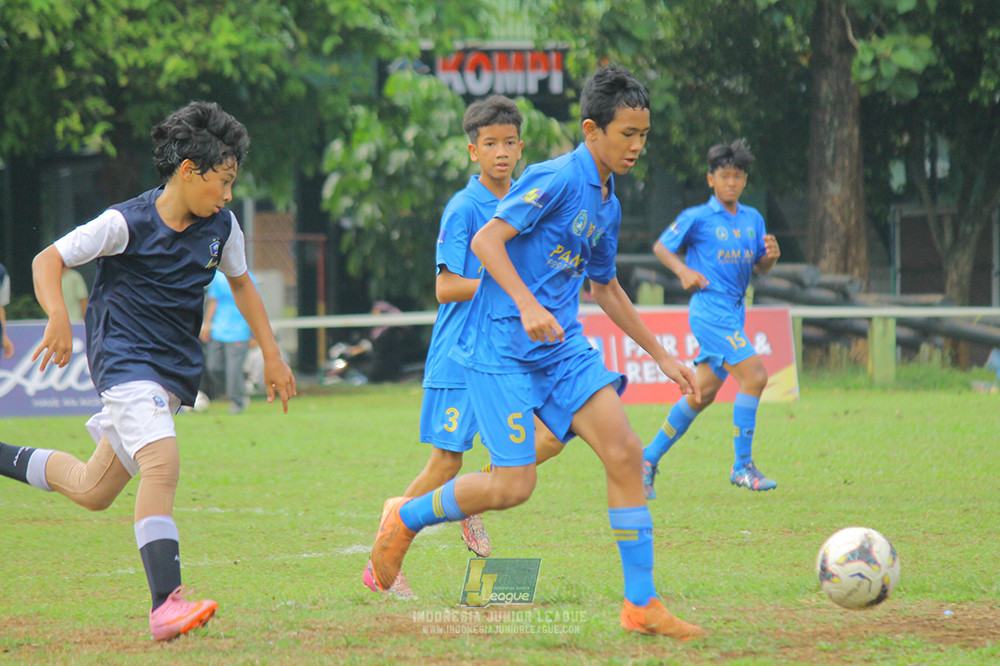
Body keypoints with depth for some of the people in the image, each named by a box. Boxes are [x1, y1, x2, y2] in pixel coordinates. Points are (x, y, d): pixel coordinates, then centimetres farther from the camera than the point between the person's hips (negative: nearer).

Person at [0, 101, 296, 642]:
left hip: (177, 368, 7)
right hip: (124, 356, -7)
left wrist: (271, 355, 20)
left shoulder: (221, 227, 3)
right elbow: (47, 261, -10)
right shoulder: (127, 223, -14)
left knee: (93, 491, 12)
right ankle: (165, 603, -34)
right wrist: (58, 317, -29)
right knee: (162, 462, -29)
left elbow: (240, 283, 22)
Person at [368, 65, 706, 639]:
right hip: (501, 348, -8)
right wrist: (527, 306, -31)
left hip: (562, 346, 8)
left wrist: (662, 355, 29)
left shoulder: (608, 204, 14)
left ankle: (642, 604, -4)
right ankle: (406, 518, 16)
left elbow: (606, 289, 28)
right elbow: (486, 240, -19)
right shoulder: (557, 179, -13)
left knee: (625, 452, -9)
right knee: (514, 485, -12)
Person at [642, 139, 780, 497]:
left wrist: (770, 255, -4)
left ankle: (650, 457, 22)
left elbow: (761, 266, 18)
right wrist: (684, 271, -10)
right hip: (709, 309, -7)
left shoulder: (752, 219, 13)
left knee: (702, 394, 10)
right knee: (754, 375, -20)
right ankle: (742, 466, -14)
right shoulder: (697, 218, -4)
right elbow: (661, 246, 6)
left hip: (734, 313, 7)